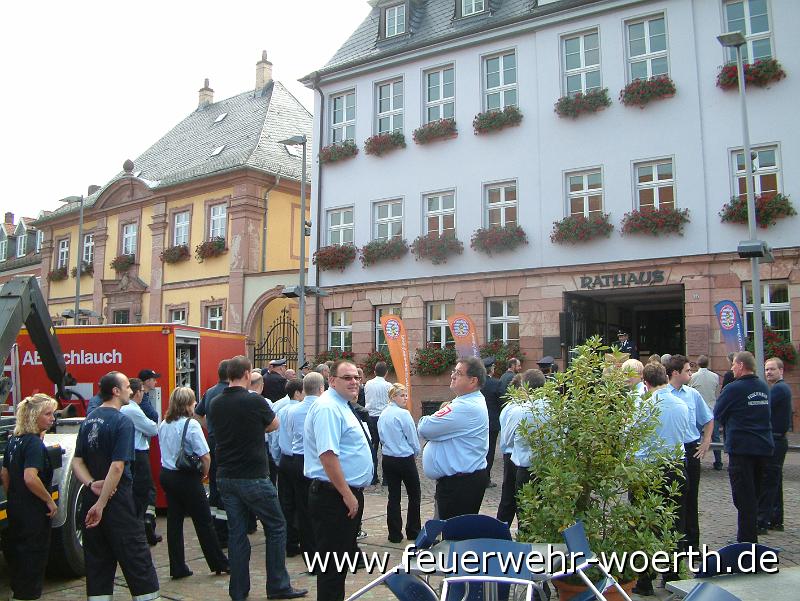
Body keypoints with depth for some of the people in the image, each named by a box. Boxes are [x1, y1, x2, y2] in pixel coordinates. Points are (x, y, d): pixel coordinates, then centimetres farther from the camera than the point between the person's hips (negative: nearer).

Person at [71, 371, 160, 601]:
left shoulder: (88, 421, 8)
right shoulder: (122, 421, -15)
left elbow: (77, 461, 6)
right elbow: (117, 466, -22)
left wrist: (92, 484, -8)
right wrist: (101, 504, -19)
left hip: (91, 497, 7)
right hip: (117, 500, -7)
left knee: (97, 560, 13)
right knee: (136, 556, 2)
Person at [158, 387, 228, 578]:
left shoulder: (163, 425, 4)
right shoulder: (191, 424, -18)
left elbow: (164, 450, 14)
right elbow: (205, 456, -21)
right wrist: (204, 473, -3)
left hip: (167, 474, 7)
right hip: (187, 478, -7)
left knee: (174, 521, 12)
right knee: (204, 522, 5)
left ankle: (177, 568, 19)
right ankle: (219, 563, 16)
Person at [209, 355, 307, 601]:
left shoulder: (216, 403, 2)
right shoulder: (254, 401, -16)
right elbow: (274, 425, -1)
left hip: (225, 477, 6)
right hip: (253, 477, -6)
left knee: (236, 532, 12)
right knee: (276, 527, 8)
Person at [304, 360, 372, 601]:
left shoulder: (342, 406, 14)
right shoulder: (328, 408, -19)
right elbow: (327, 455, -26)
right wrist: (347, 494, -23)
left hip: (350, 493, 10)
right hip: (335, 496, -10)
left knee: (344, 556, 21)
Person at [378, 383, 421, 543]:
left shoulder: (383, 414, 3)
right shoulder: (403, 414, -17)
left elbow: (382, 436, 11)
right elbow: (413, 439, -10)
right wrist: (415, 452, 8)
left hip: (388, 459, 6)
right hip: (405, 459, -6)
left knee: (393, 496, 9)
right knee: (414, 494, 11)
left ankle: (395, 534, 13)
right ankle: (413, 531, 17)